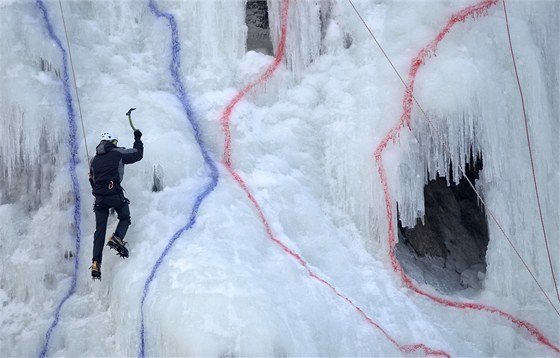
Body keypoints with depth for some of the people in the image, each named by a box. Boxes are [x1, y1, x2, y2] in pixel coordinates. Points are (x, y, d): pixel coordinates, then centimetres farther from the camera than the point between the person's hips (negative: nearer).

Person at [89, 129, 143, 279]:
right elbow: (138, 154, 13)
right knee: (125, 218, 18)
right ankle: (117, 237, -14)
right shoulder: (118, 153, 3)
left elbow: (92, 181, 21)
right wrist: (138, 139, 29)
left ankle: (96, 262, -1)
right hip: (115, 194, -4)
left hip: (99, 197, 4)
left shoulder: (94, 160, 18)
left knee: (100, 229, 7)